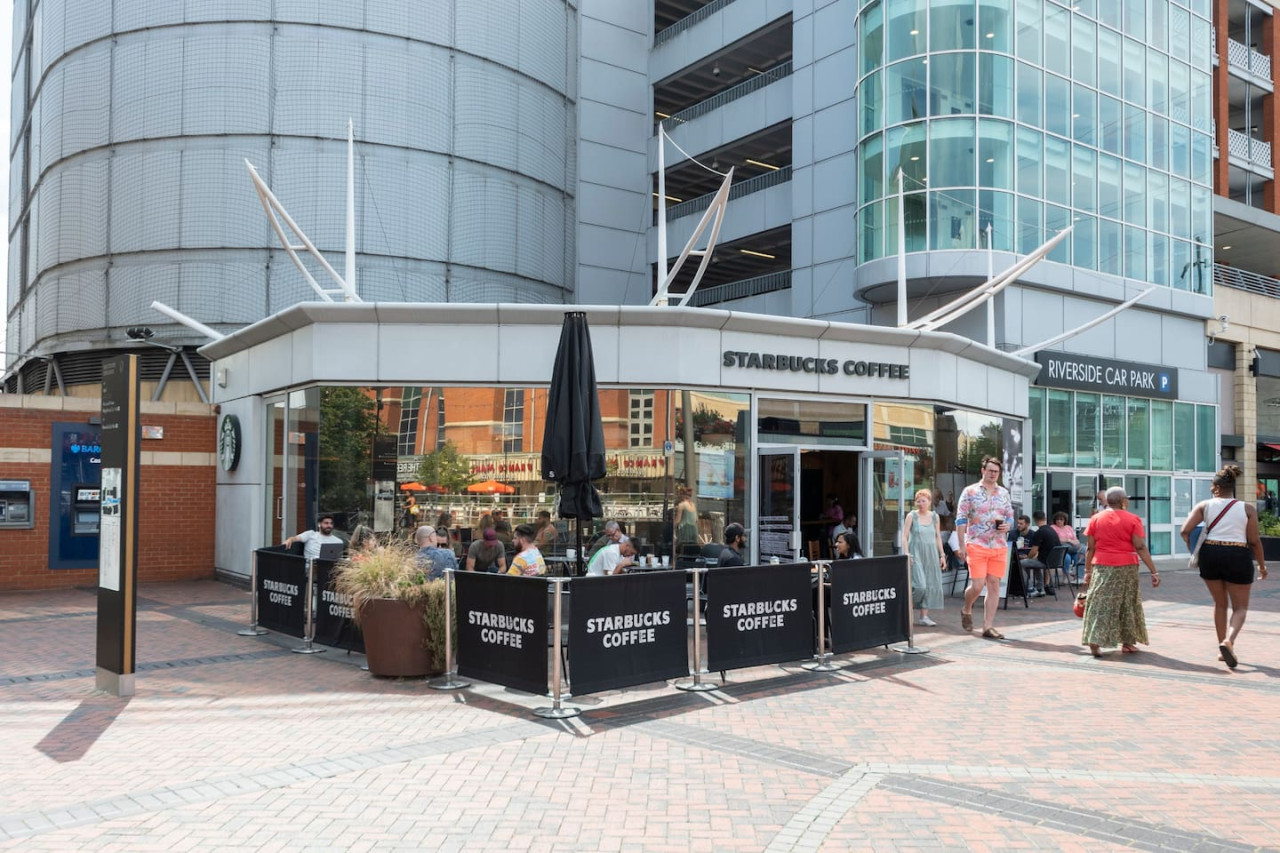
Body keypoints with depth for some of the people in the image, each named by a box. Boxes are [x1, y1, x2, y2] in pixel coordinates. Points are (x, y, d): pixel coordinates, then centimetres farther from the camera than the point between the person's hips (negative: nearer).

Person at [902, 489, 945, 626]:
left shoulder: (934, 517, 10)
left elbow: (938, 537, 14)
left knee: (930, 584, 0)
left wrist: (941, 555, 9)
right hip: (916, 553, -4)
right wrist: (907, 554, -13)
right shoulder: (911, 516, 0)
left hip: (931, 554, 4)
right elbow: (904, 536, -3)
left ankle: (924, 616, 6)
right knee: (919, 585, -15)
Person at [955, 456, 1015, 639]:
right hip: (976, 545, -4)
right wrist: (961, 545, -9)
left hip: (999, 547, 4)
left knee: (994, 585, 3)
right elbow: (961, 519, -3)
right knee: (977, 585, -8)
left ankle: (988, 626, 8)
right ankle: (966, 610, 22)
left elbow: (1010, 517, 19)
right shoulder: (970, 492, -1)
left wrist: (1007, 526, -6)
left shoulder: (1004, 493, 12)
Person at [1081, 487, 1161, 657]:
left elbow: (1090, 548, 2)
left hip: (1101, 568, 2)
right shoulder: (1133, 520, -4)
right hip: (1126, 568, -1)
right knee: (1127, 604, 13)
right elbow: (1141, 548, -9)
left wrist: (1087, 571, 8)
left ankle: (1094, 643, -8)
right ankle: (1127, 642, 21)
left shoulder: (1095, 519, 2)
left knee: (1100, 604, 3)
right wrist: (1154, 571, -6)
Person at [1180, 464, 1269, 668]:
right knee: (1240, 607, 8)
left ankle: (1223, 647, 21)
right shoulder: (1247, 508, -1)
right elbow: (1254, 541, -2)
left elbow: (1185, 531, -7)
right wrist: (1262, 565, 12)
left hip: (1210, 555, 2)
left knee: (1220, 603, 19)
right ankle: (1229, 640, -19)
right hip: (1237, 556, -2)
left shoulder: (1205, 505, 1)